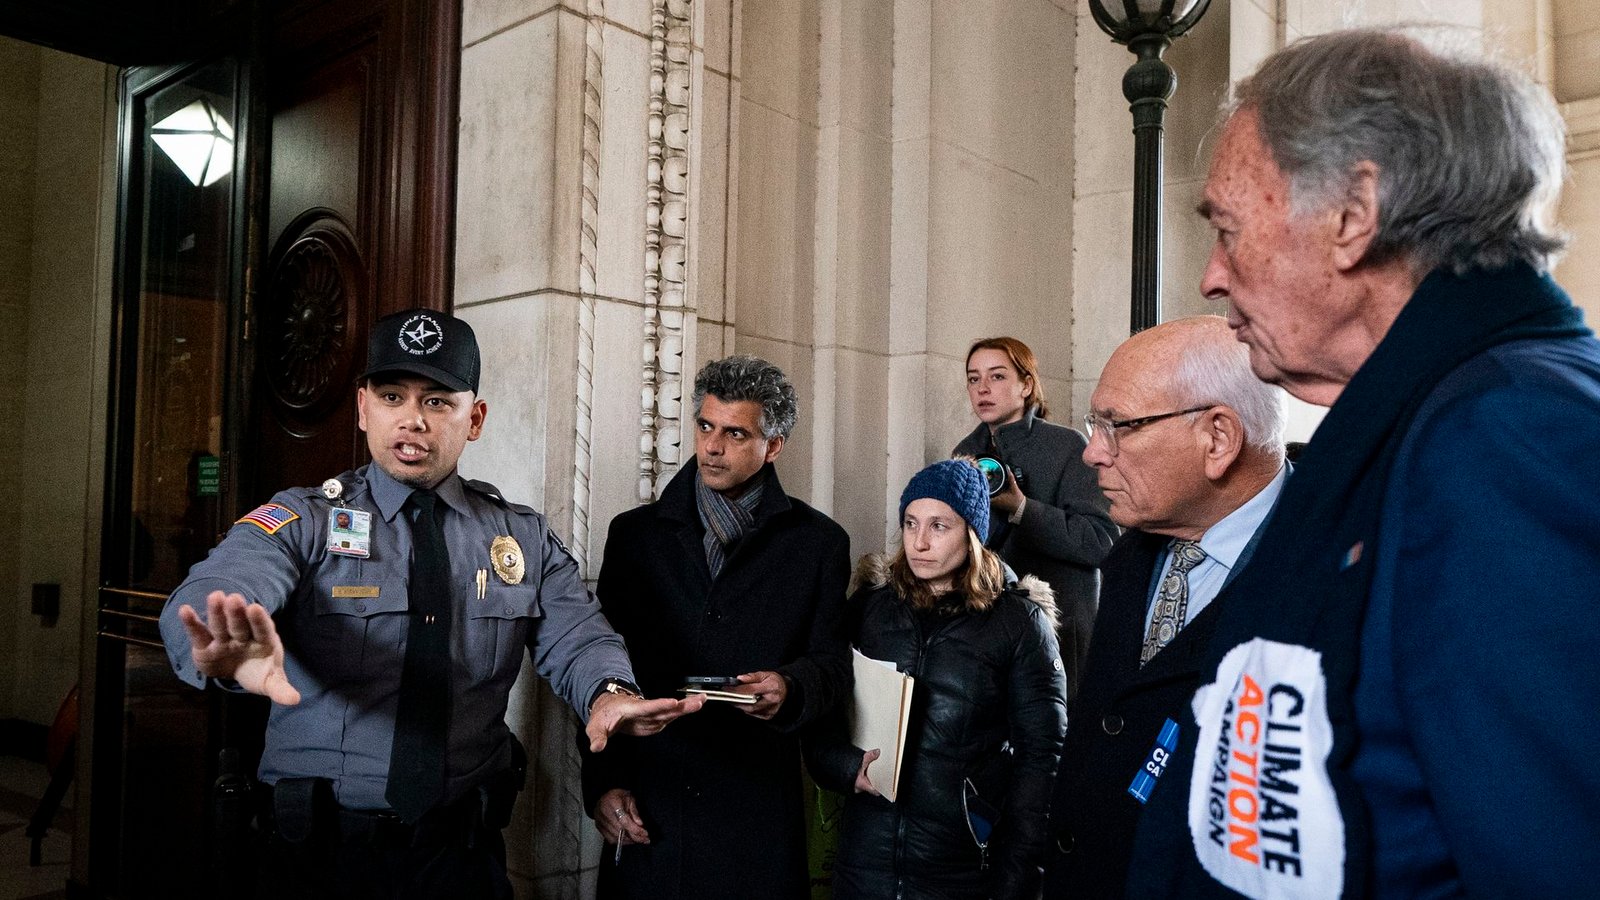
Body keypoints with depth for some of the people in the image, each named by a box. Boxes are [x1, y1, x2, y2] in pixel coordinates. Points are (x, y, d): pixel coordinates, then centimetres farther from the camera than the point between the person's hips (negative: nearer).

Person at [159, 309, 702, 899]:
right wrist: (234, 650, -47)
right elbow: (209, 595, -23)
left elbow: (575, 638, -7)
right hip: (323, 851, -2)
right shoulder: (301, 521, -6)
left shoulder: (524, 538, 3)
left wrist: (609, 694, -31)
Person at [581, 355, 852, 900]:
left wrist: (791, 688, -17)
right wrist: (602, 783, 0)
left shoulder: (818, 542, 5)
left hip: (759, 811, -1)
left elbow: (833, 660, 6)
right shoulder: (636, 534, 8)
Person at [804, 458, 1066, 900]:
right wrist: (849, 765, -15)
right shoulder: (868, 606, 3)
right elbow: (821, 722, 5)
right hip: (864, 864, 3)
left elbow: (1040, 758, -6)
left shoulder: (1019, 622, -4)